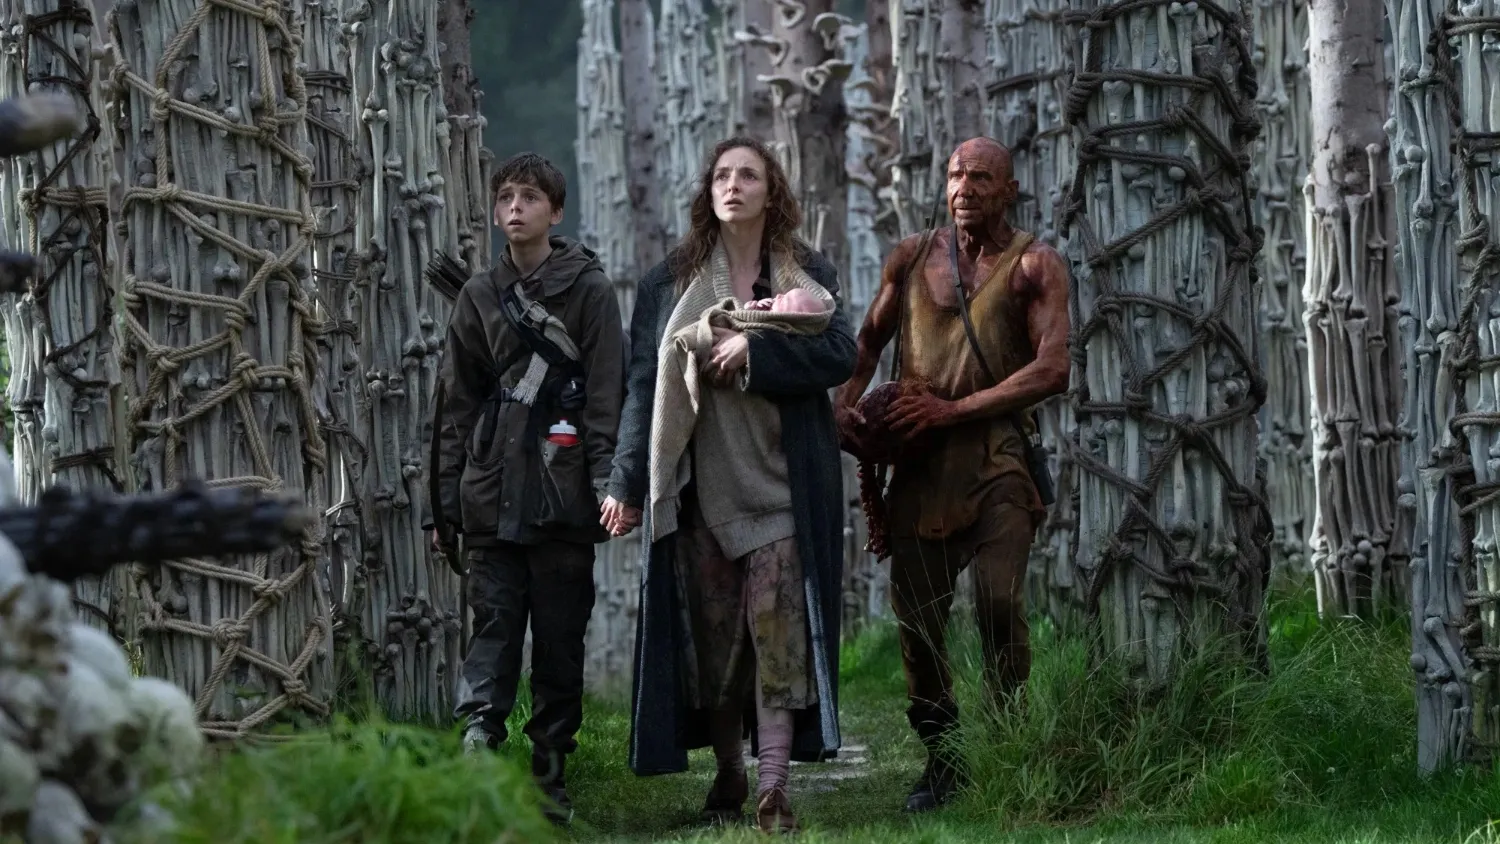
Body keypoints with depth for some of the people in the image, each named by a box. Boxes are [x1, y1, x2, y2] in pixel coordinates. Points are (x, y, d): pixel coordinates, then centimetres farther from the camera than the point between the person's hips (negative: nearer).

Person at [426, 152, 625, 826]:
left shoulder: (588, 289, 4)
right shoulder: (479, 297, 14)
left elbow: (607, 396, -1)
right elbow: (458, 404, 15)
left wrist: (607, 480, -11)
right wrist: (448, 494, 9)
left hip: (562, 493, -2)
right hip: (492, 490, 2)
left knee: (561, 635, 2)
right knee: (493, 622, -8)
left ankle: (550, 775, 7)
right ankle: (478, 734, -22)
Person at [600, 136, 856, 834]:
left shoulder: (807, 276, 8)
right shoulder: (672, 281, 9)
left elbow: (841, 354, -6)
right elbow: (644, 383, 5)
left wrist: (755, 349, -15)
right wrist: (627, 482, 0)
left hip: (783, 481, -1)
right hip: (701, 482, 1)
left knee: (778, 623, -10)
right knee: (711, 633, 3)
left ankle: (773, 787, -13)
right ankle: (728, 776, 15)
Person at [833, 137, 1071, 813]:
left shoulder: (1034, 266, 0)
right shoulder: (912, 257, 12)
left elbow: (1052, 370, -10)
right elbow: (869, 340, 24)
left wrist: (952, 409, -14)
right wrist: (845, 403, 4)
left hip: (996, 457, -4)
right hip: (918, 461, 4)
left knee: (999, 601, -20)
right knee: (916, 615, 3)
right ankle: (941, 757, 17)